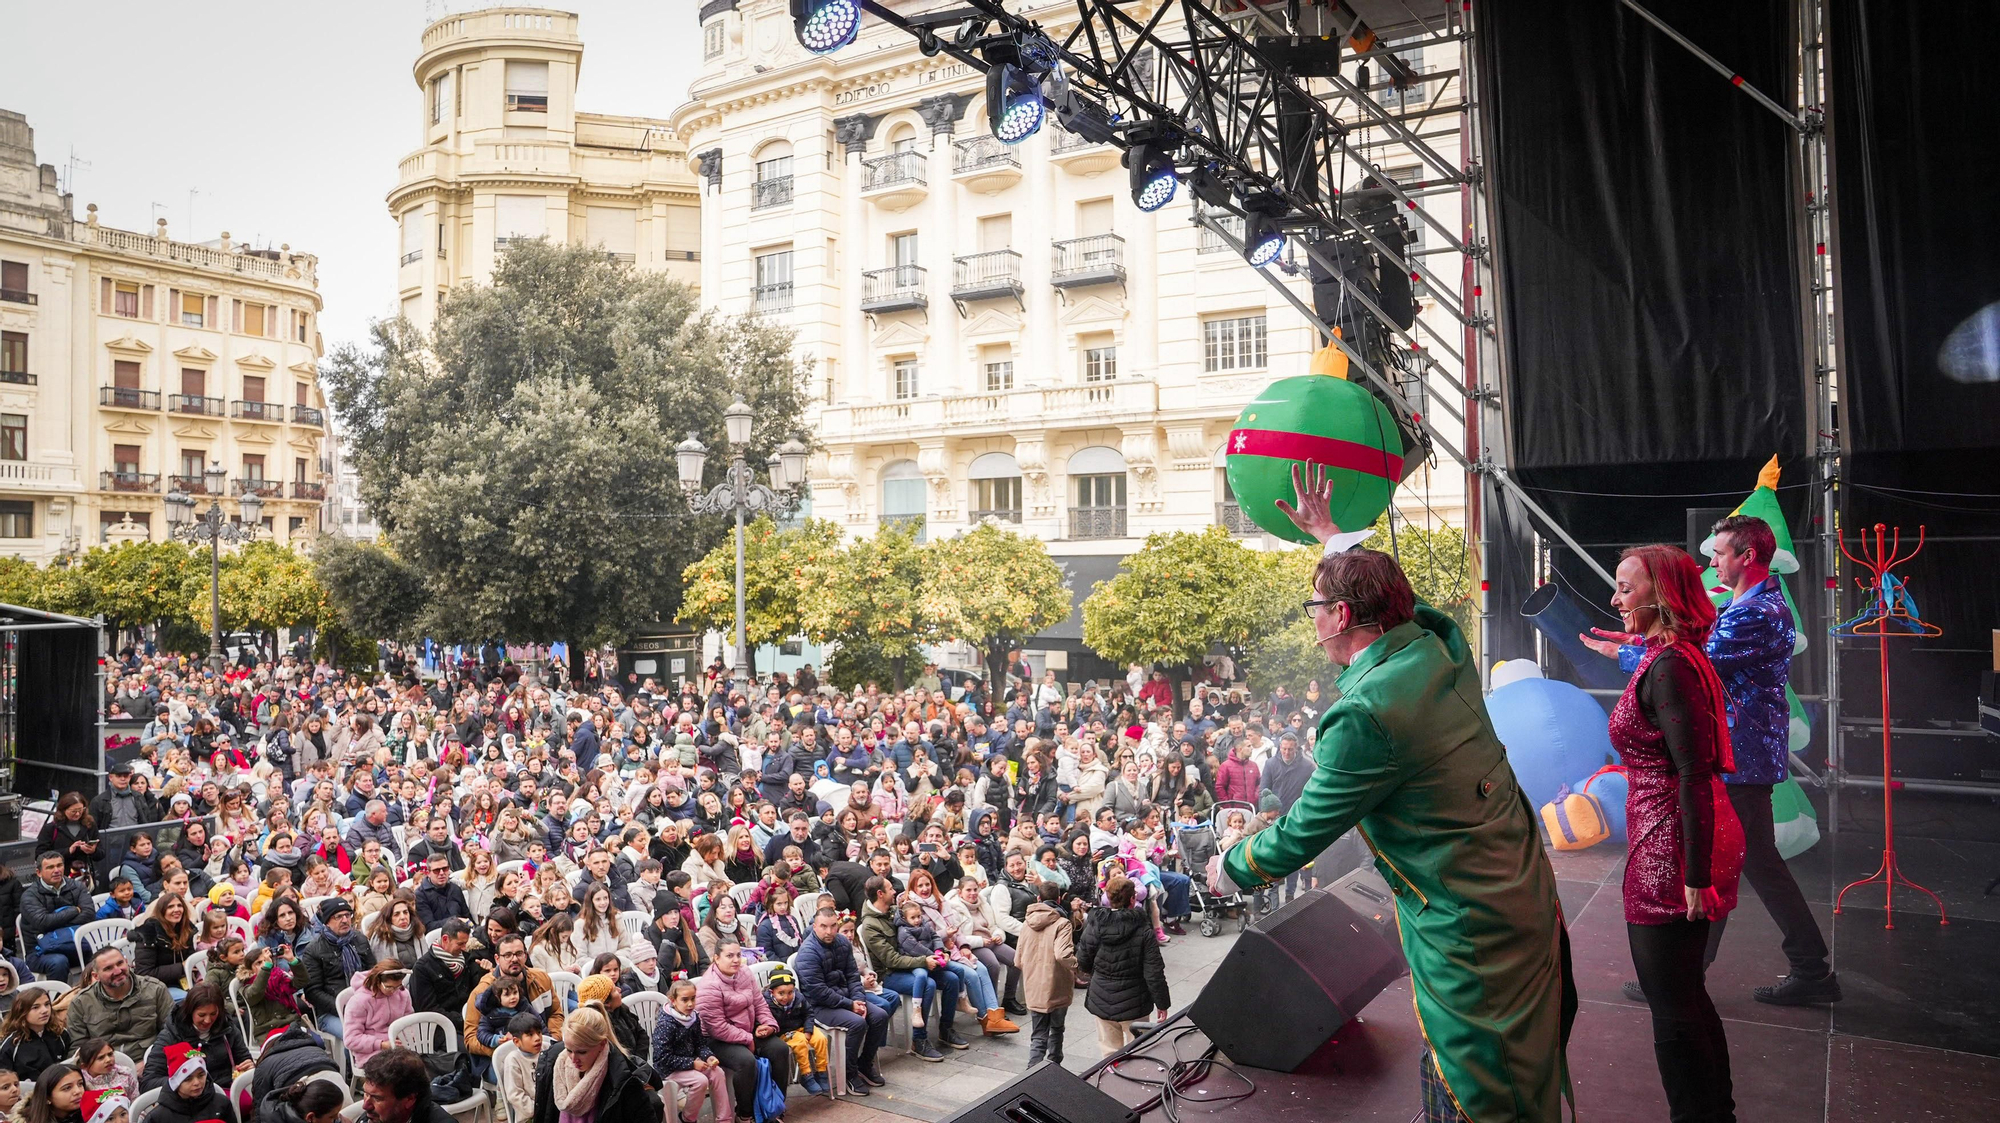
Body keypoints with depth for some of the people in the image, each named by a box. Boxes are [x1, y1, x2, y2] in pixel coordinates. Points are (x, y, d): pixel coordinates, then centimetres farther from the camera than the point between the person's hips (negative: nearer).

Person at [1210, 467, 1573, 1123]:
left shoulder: (1364, 715, -27)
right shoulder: (1441, 647, -2)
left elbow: (1302, 834, -16)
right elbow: (1384, 592, 22)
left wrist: (1229, 871, 3)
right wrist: (1329, 534, 35)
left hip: (1465, 930, -8)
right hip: (1529, 897, 8)